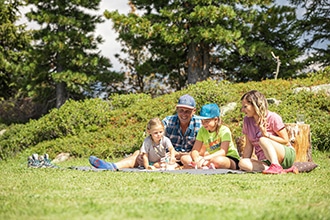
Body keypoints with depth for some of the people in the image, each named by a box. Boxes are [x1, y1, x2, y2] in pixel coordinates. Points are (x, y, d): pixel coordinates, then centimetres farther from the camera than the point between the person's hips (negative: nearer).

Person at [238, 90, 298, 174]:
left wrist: (267, 134, -16)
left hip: (286, 156, -5)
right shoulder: (247, 121, 8)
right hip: (266, 161, 5)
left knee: (263, 139, -30)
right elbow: (249, 145, 8)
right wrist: (246, 165, -2)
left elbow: (286, 141, -8)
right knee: (242, 163, -26)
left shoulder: (273, 118, -8)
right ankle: (282, 170, -34)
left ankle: (276, 167, -48)